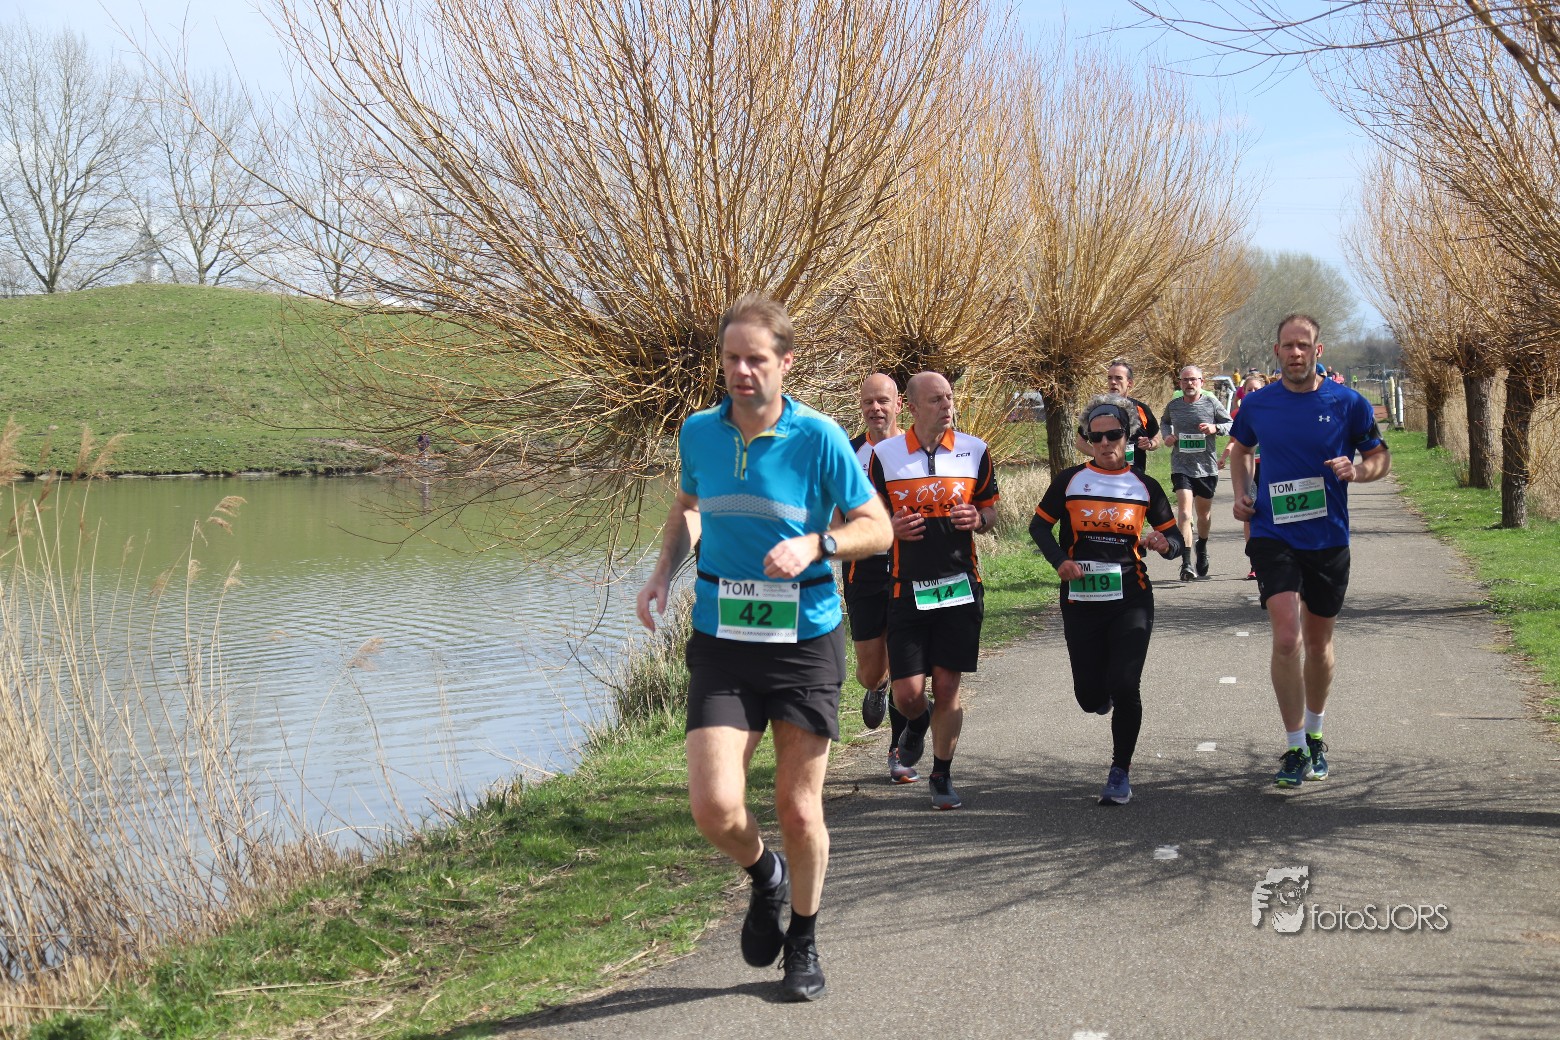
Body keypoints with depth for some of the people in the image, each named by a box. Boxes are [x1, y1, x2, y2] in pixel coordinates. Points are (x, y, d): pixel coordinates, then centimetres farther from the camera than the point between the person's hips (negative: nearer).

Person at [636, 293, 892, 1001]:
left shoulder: (819, 437, -9)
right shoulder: (698, 432, 2)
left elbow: (878, 528, -4)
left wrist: (814, 544, -22)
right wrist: (663, 573, 6)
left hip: (805, 642, -2)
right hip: (721, 644, 2)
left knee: (799, 810, 6)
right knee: (714, 808, -10)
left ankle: (803, 943, 31)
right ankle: (764, 877, 26)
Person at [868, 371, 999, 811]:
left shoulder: (974, 450, 2)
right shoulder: (885, 454, -1)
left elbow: (990, 508, 12)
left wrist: (978, 519, -11)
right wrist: (892, 528, -14)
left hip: (960, 585, 1)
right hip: (907, 588, 0)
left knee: (947, 687, 1)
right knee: (907, 692, -3)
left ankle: (942, 775, 20)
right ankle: (918, 722, 34)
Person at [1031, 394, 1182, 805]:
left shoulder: (1145, 487, 5)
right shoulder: (1070, 481, 2)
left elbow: (1174, 535, 11)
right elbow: (1039, 525, 9)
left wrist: (1165, 543, -14)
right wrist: (1060, 560, -9)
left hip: (1131, 599, 0)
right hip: (1081, 601, 0)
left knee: (1125, 686, -14)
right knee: (1090, 697, 1)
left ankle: (1121, 772, 4)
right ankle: (1104, 692, 41)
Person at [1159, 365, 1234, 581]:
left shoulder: (1211, 403, -2)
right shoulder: (1173, 405, 4)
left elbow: (1230, 424, 6)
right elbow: (1164, 421, 25)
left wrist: (1215, 428, -14)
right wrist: (1167, 434, 4)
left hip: (1206, 466, 1)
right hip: (1181, 467, -1)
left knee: (1204, 513, 17)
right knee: (1184, 512, -16)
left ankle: (1202, 548, 46)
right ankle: (1186, 563, -20)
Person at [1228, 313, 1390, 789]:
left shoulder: (1348, 403, -4)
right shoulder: (1257, 405, 0)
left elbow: (1381, 457, 6)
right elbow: (1240, 450, 19)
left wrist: (1357, 470, -16)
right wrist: (1241, 494, 3)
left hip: (1328, 538, 1)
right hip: (1273, 535, -1)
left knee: (1318, 643, 15)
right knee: (1286, 638, -16)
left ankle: (1315, 735, 37)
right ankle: (1295, 750, -7)